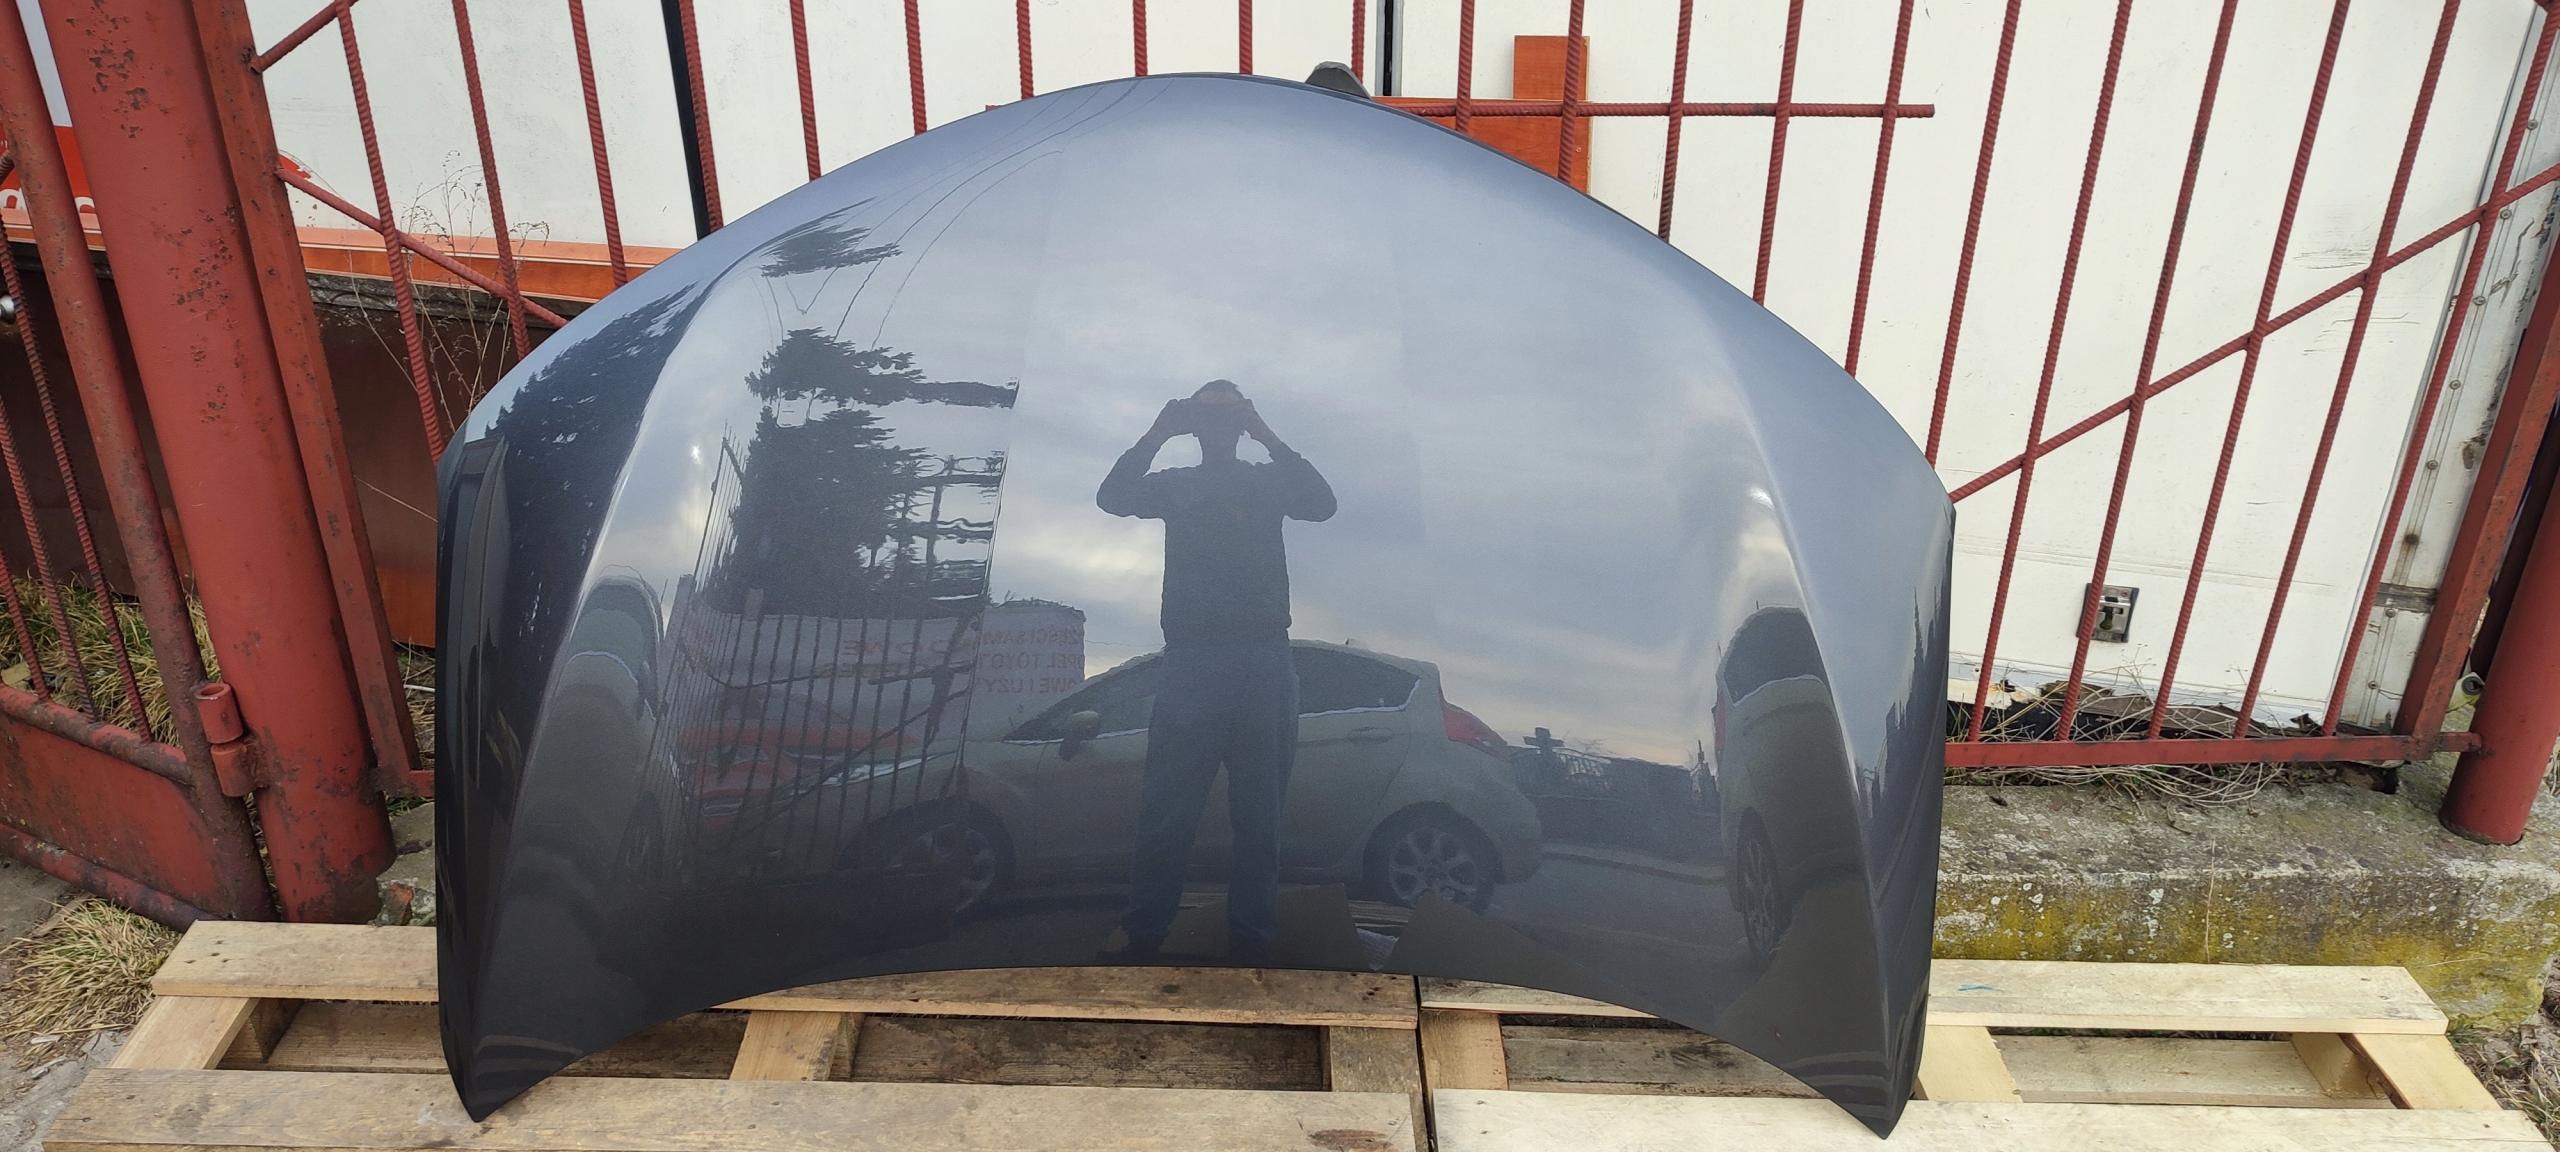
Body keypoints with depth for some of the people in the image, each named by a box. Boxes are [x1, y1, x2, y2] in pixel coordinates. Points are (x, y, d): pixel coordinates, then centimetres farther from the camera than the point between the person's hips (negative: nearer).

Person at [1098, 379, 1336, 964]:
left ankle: (1250, 948, 3)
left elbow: (1322, 503, -2)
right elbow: (1112, 496, 1)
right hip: (1191, 658, 0)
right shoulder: (1174, 484, 18)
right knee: (1165, 813, -4)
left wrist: (1268, 437, -6)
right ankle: (1141, 943, 0)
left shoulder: (1268, 481, 17)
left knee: (1259, 816, -1)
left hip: (1264, 659, 0)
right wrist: (1158, 433, -4)